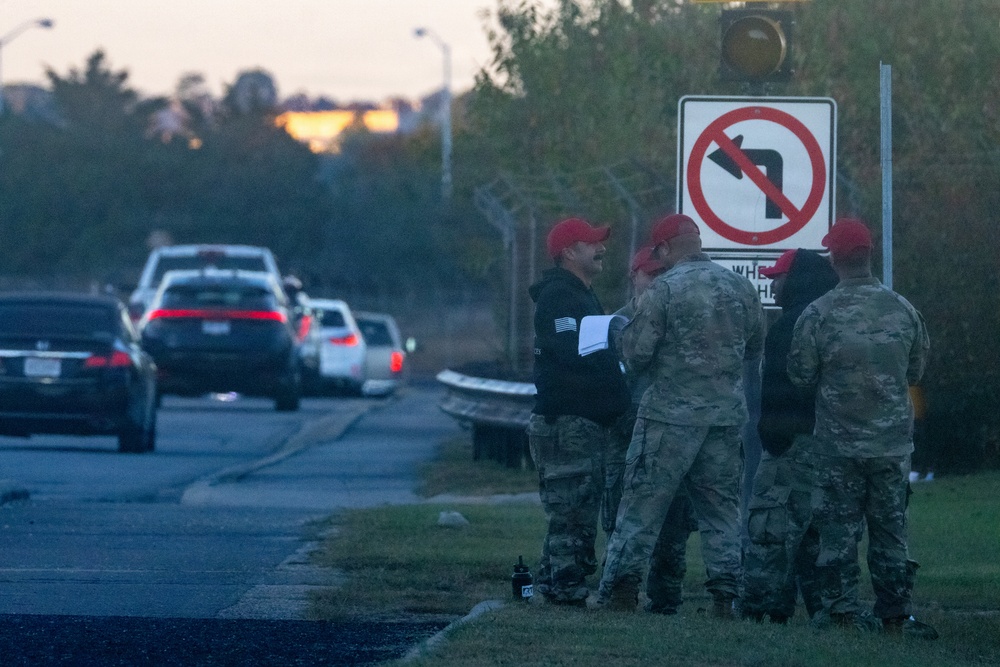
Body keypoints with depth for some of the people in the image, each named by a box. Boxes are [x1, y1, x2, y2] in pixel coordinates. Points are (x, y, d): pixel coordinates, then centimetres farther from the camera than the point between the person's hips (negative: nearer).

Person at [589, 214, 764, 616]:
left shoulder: (663, 290, -10)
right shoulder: (740, 287, 5)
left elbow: (637, 355, -10)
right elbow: (754, 347, 15)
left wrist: (631, 325, 11)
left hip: (671, 414, -4)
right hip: (728, 415, 4)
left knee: (643, 504, 2)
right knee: (721, 508, 10)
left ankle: (619, 588, 1)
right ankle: (725, 594, 7)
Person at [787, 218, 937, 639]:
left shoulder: (818, 314, -12)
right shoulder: (902, 310, -4)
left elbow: (801, 375, -4)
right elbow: (916, 371, 8)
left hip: (838, 442, -2)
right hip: (893, 442, 2)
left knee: (838, 529, 5)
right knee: (890, 529, 9)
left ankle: (841, 609, 5)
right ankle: (895, 613, 9)